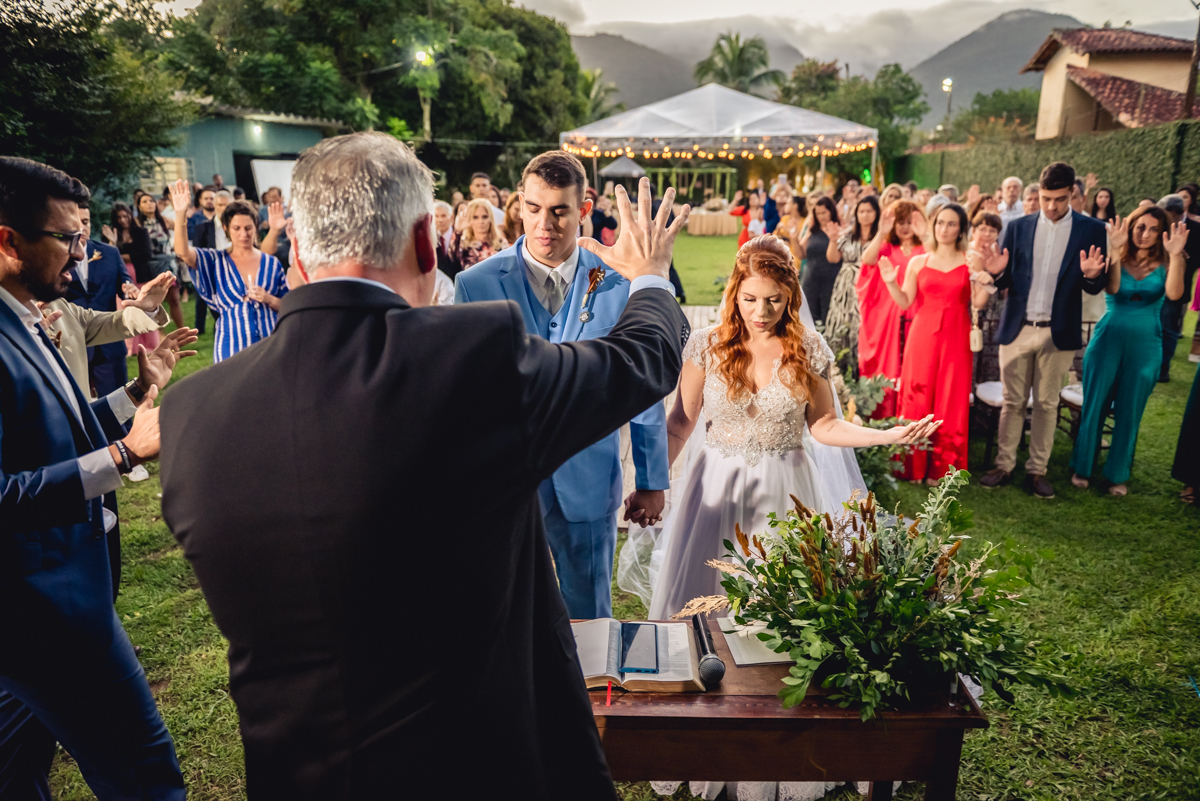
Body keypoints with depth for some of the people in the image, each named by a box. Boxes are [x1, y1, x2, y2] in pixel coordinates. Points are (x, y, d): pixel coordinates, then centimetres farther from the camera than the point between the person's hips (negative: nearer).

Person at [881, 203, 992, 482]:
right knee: (917, 399, 1)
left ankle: (943, 469, 12)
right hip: (922, 336, 1)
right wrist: (891, 282, -11)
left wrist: (986, 285, -19)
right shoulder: (918, 262, 7)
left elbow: (978, 303, 0)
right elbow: (905, 302, 4)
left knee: (951, 402, 2)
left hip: (955, 339, 0)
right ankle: (914, 466, 13)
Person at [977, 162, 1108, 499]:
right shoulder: (1018, 227, 5)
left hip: (1058, 332, -1)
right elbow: (1005, 281, 6)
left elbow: (1096, 287, 1)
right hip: (1017, 329, 1)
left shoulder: (1092, 230, 1)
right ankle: (1004, 465, 17)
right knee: (1013, 401, 8)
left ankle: (1037, 469, 19)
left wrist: (1091, 275, -21)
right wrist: (997, 271, -17)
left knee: (1047, 403, 8)